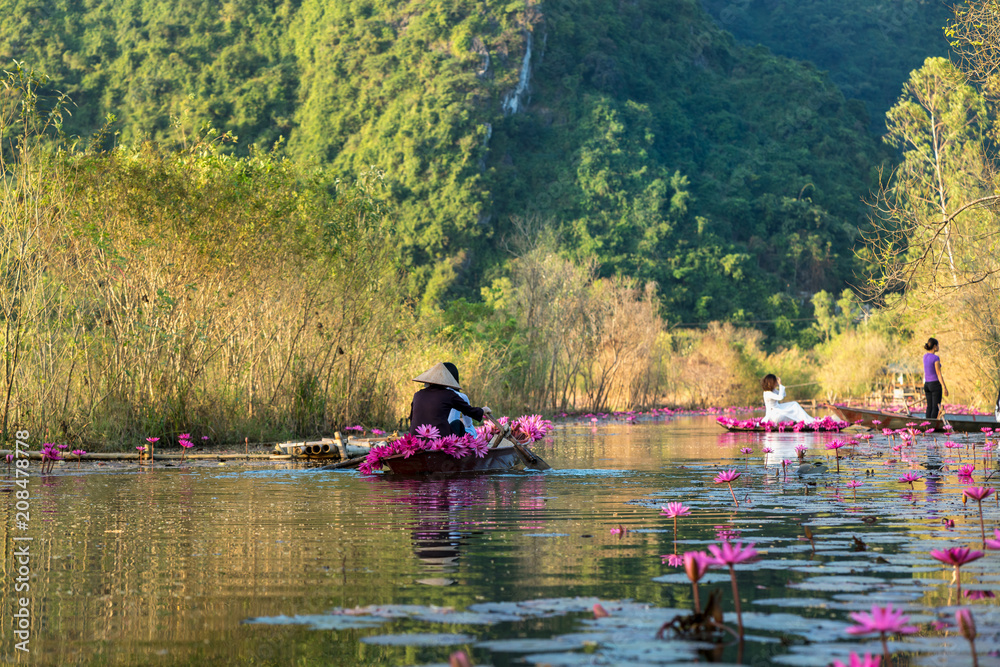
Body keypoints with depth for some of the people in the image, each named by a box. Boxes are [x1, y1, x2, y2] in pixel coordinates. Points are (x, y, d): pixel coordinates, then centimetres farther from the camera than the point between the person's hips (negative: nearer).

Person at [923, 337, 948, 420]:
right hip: (936, 385, -7)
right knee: (936, 408, -4)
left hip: (927, 385, 7)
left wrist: (936, 350, 45)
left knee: (929, 407, 12)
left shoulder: (925, 356, 5)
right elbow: (939, 374, -19)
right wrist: (944, 388, -17)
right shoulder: (936, 358, -17)